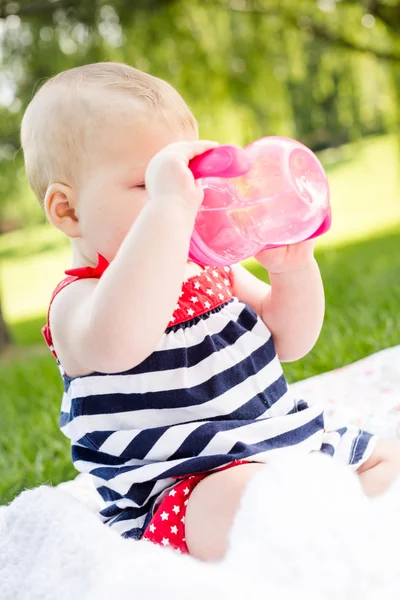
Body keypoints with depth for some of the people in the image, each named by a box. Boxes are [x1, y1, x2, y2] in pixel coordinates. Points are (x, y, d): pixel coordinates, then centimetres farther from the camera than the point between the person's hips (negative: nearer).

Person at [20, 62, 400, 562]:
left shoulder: (212, 270, 11)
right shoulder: (79, 300, -15)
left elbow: (289, 341, 14)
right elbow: (119, 343, -41)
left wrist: (294, 268, -6)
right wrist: (166, 204, -41)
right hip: (174, 496, -9)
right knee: (244, 493, -39)